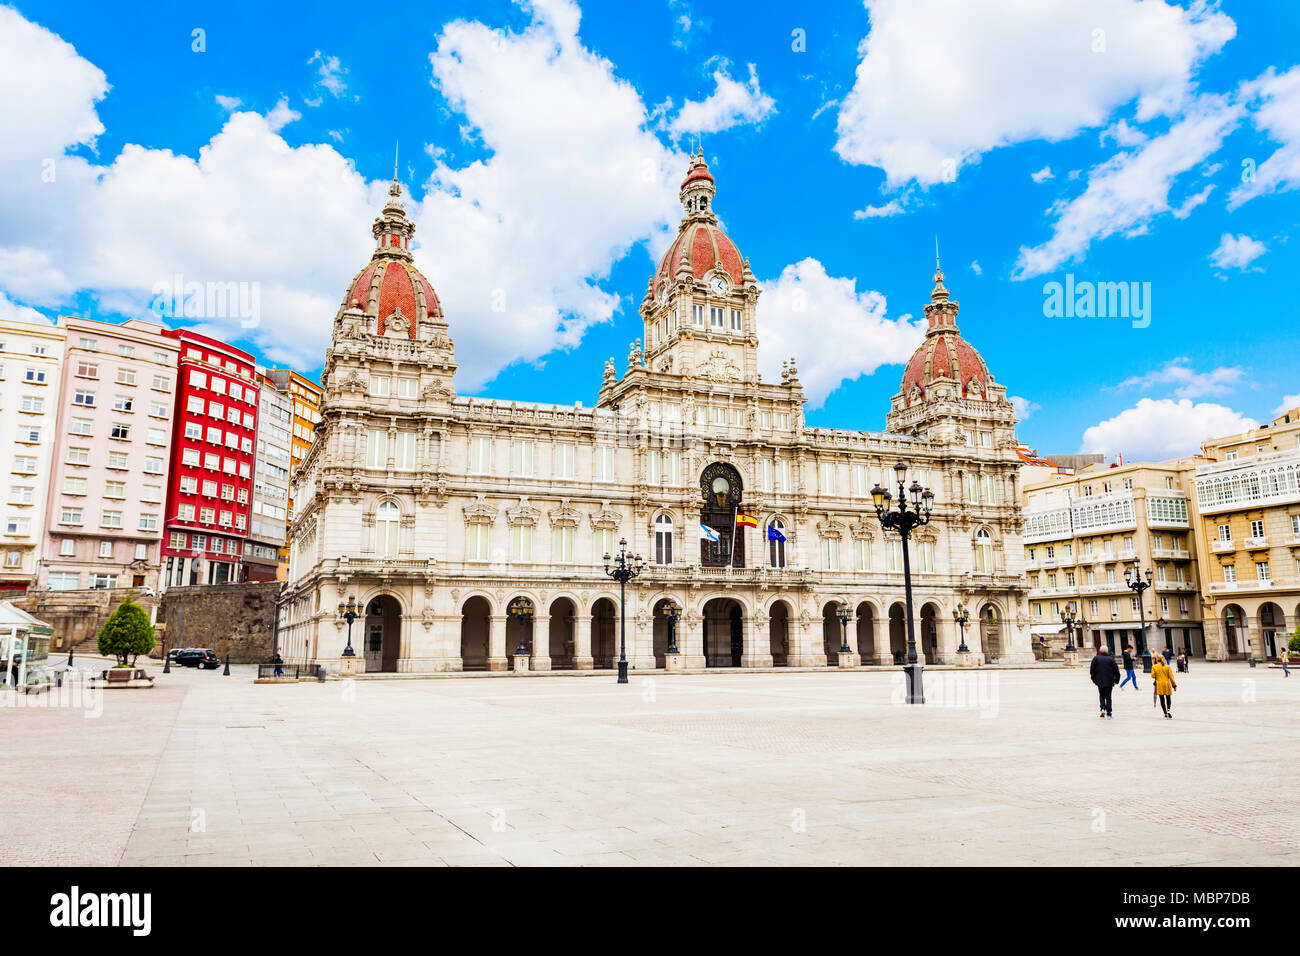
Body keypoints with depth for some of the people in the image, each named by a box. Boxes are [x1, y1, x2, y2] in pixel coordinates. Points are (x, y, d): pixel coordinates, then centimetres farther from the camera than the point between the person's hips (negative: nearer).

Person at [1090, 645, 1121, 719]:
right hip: (1109, 682, 0)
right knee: (1108, 697, 7)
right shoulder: (1111, 659, 0)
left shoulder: (1096, 658, 0)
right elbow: (1116, 670, 1)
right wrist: (1116, 680, 12)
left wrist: (1094, 679, 12)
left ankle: (1103, 709, -1)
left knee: (1102, 696, 17)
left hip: (1100, 681, 0)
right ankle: (1108, 714, 5)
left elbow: (1092, 670, 1)